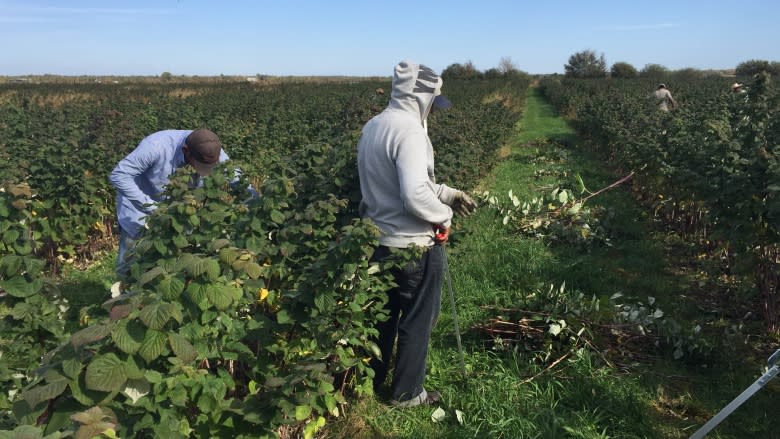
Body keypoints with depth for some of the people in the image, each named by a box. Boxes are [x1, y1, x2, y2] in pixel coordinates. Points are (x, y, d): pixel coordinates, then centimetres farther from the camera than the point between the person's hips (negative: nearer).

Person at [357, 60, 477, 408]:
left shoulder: (372, 127, 7)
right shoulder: (409, 130, -23)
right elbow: (415, 194, -31)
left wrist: (448, 194, 11)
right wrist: (444, 215, -12)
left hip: (379, 241, 9)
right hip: (414, 247, -9)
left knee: (383, 314, 24)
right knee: (417, 321, 11)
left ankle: (371, 381, 41)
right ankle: (406, 393, 29)